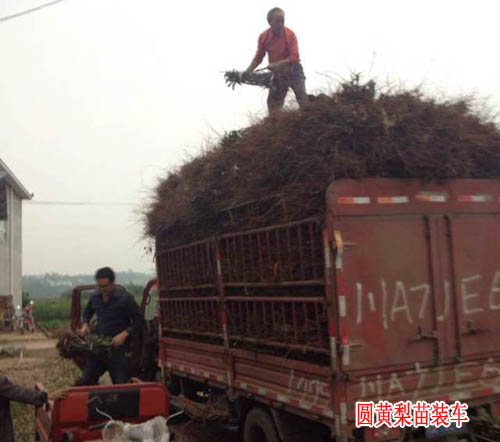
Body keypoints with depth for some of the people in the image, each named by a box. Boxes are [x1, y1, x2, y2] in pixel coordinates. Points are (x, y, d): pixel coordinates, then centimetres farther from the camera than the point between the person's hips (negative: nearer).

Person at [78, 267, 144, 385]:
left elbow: (139, 320, -10)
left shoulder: (125, 298, -12)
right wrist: (85, 324, 5)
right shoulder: (94, 298, 5)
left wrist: (124, 334, -21)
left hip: (119, 348, -5)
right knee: (85, 381, 6)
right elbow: (87, 313, 26)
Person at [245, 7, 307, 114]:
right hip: (278, 73, 4)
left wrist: (277, 64, -31)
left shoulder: (290, 34, -16)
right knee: (273, 102, 2)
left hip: (293, 69, -4)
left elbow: (294, 57, -21)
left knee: (302, 98, -17)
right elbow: (258, 57, 3)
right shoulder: (263, 37, -7)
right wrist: (248, 71, -9)